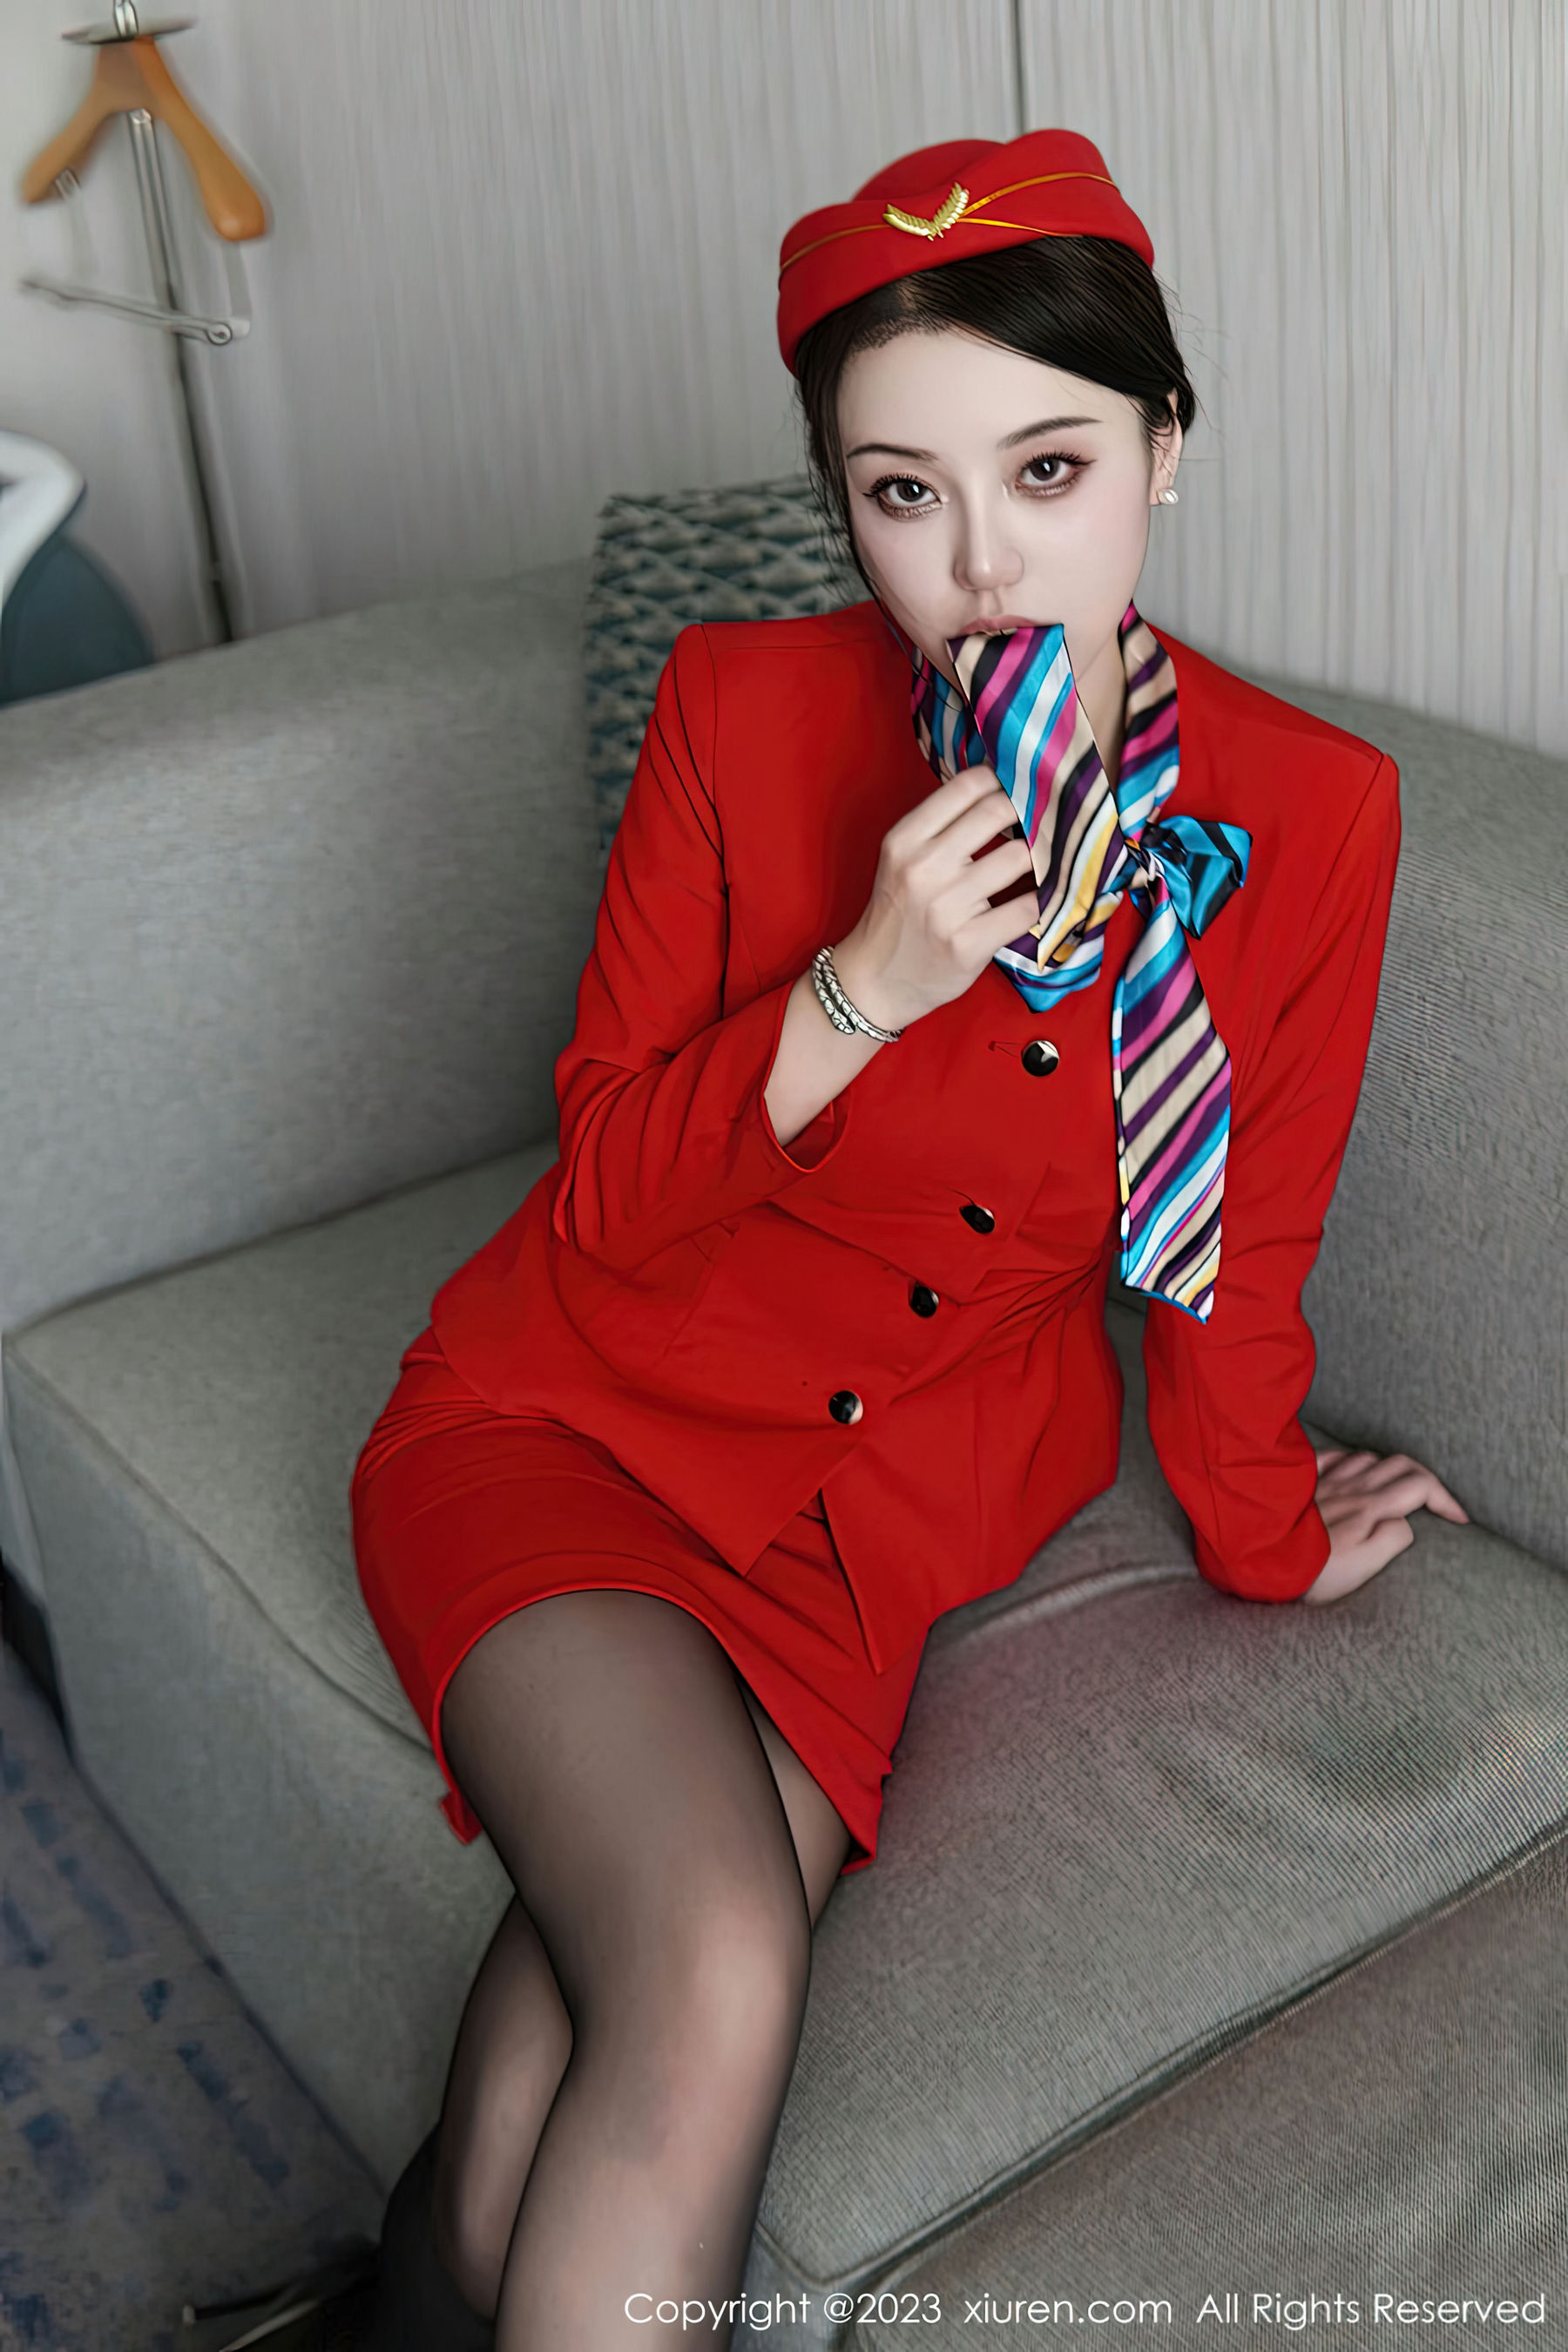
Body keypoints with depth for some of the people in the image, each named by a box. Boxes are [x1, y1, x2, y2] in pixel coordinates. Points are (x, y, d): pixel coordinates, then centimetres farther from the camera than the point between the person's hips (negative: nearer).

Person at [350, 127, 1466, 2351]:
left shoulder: (1311, 816, -12)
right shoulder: (743, 710, -14)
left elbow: (1238, 1253, 3)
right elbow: (604, 1193, -8)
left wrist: (1264, 1544, 15)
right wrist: (856, 994, -24)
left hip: (918, 1493, 1)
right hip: (581, 1412, -1)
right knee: (717, 1986, -24)